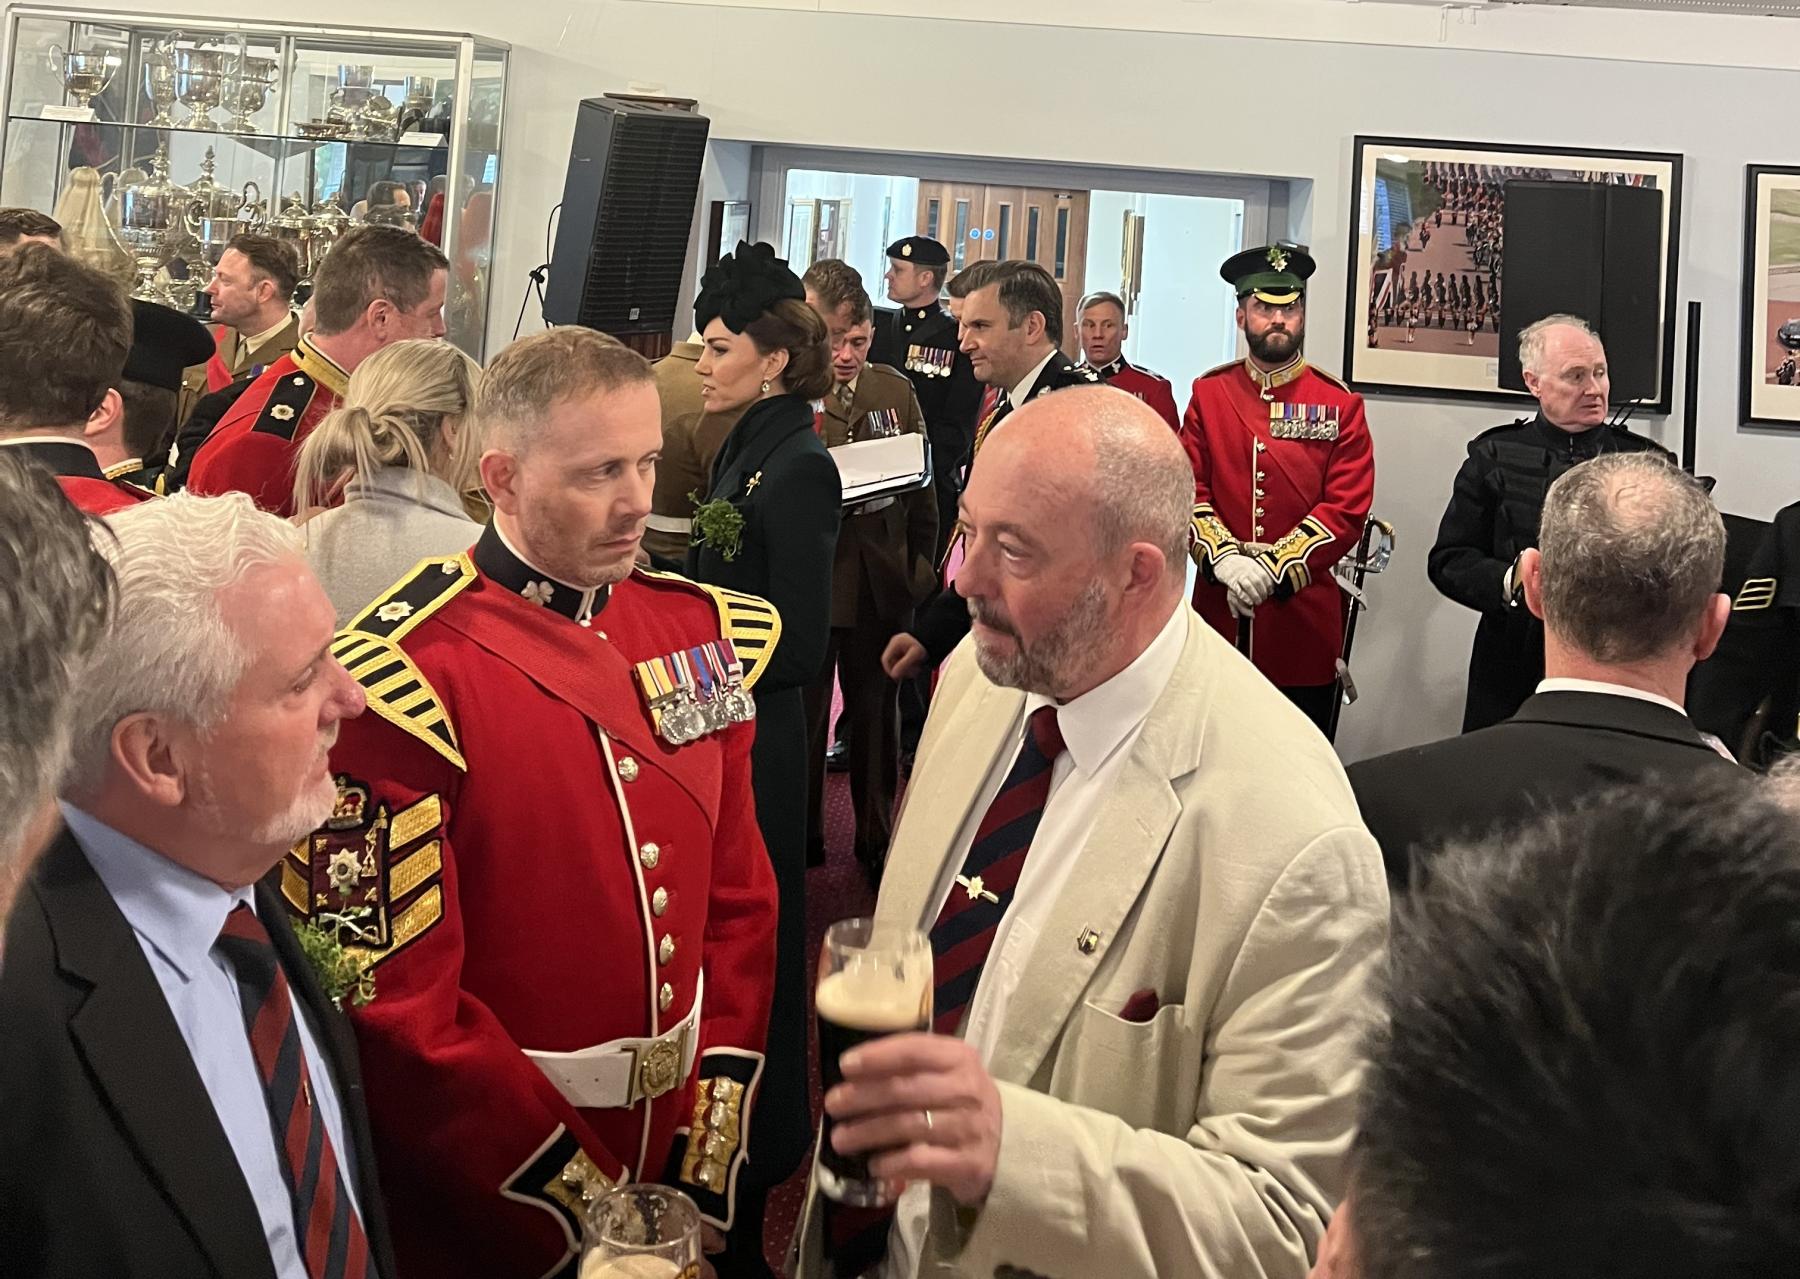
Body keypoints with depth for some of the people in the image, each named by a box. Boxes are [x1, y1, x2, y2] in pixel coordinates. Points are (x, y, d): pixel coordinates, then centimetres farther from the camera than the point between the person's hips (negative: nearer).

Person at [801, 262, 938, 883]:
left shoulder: (896, 391, 6)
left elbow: (921, 485, 12)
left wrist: (921, 563, 7)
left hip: (883, 581, 4)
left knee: (877, 714, 14)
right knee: (803, 715, 8)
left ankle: (876, 838, 29)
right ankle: (800, 838, 26)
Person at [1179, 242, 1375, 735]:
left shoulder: (1339, 404, 2)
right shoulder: (1208, 394, 7)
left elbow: (1347, 509, -6)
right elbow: (1189, 489, 0)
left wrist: (1273, 568, -16)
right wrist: (1226, 561, -16)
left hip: (1304, 618, -1)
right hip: (1219, 612, 1)